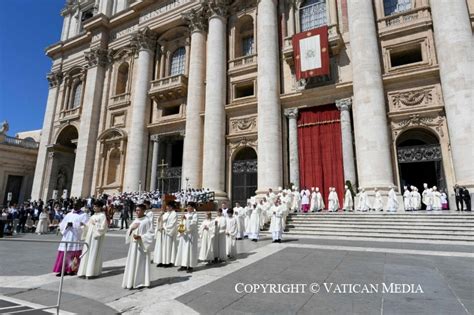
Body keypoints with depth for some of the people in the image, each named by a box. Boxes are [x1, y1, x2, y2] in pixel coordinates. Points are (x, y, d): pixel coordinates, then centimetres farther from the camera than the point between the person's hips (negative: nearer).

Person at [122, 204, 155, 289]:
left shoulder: (147, 221, -10)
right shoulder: (135, 220, 11)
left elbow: (150, 234, -12)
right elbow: (129, 232, 12)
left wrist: (140, 237, -23)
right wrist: (131, 228, -9)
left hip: (141, 245, -7)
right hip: (133, 245, 7)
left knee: (140, 263, 0)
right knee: (132, 263, 9)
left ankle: (140, 282, 11)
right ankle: (132, 282, 19)